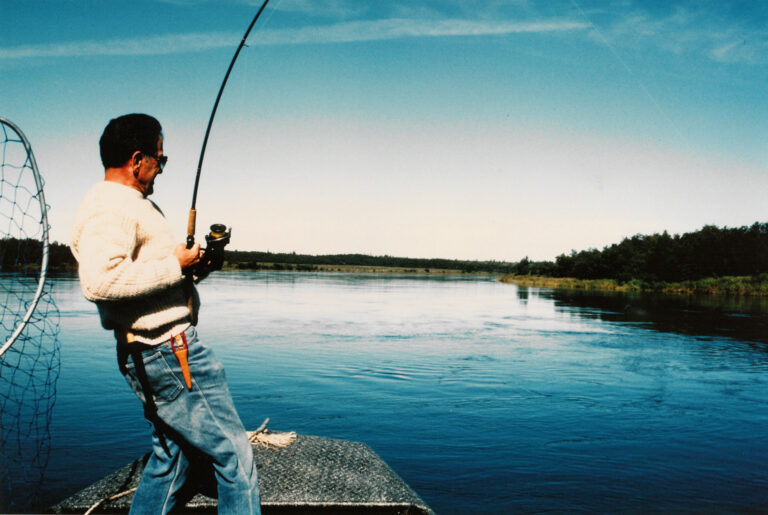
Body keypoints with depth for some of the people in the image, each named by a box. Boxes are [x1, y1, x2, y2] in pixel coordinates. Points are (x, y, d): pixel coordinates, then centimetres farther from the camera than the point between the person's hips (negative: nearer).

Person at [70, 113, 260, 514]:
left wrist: (192, 260, 12)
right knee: (234, 455, -3)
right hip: (167, 349, -11)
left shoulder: (134, 204, 20)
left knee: (172, 456, 19)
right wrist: (174, 266, -20)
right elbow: (99, 281, -31)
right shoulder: (110, 207, -15)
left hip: (152, 355, 11)